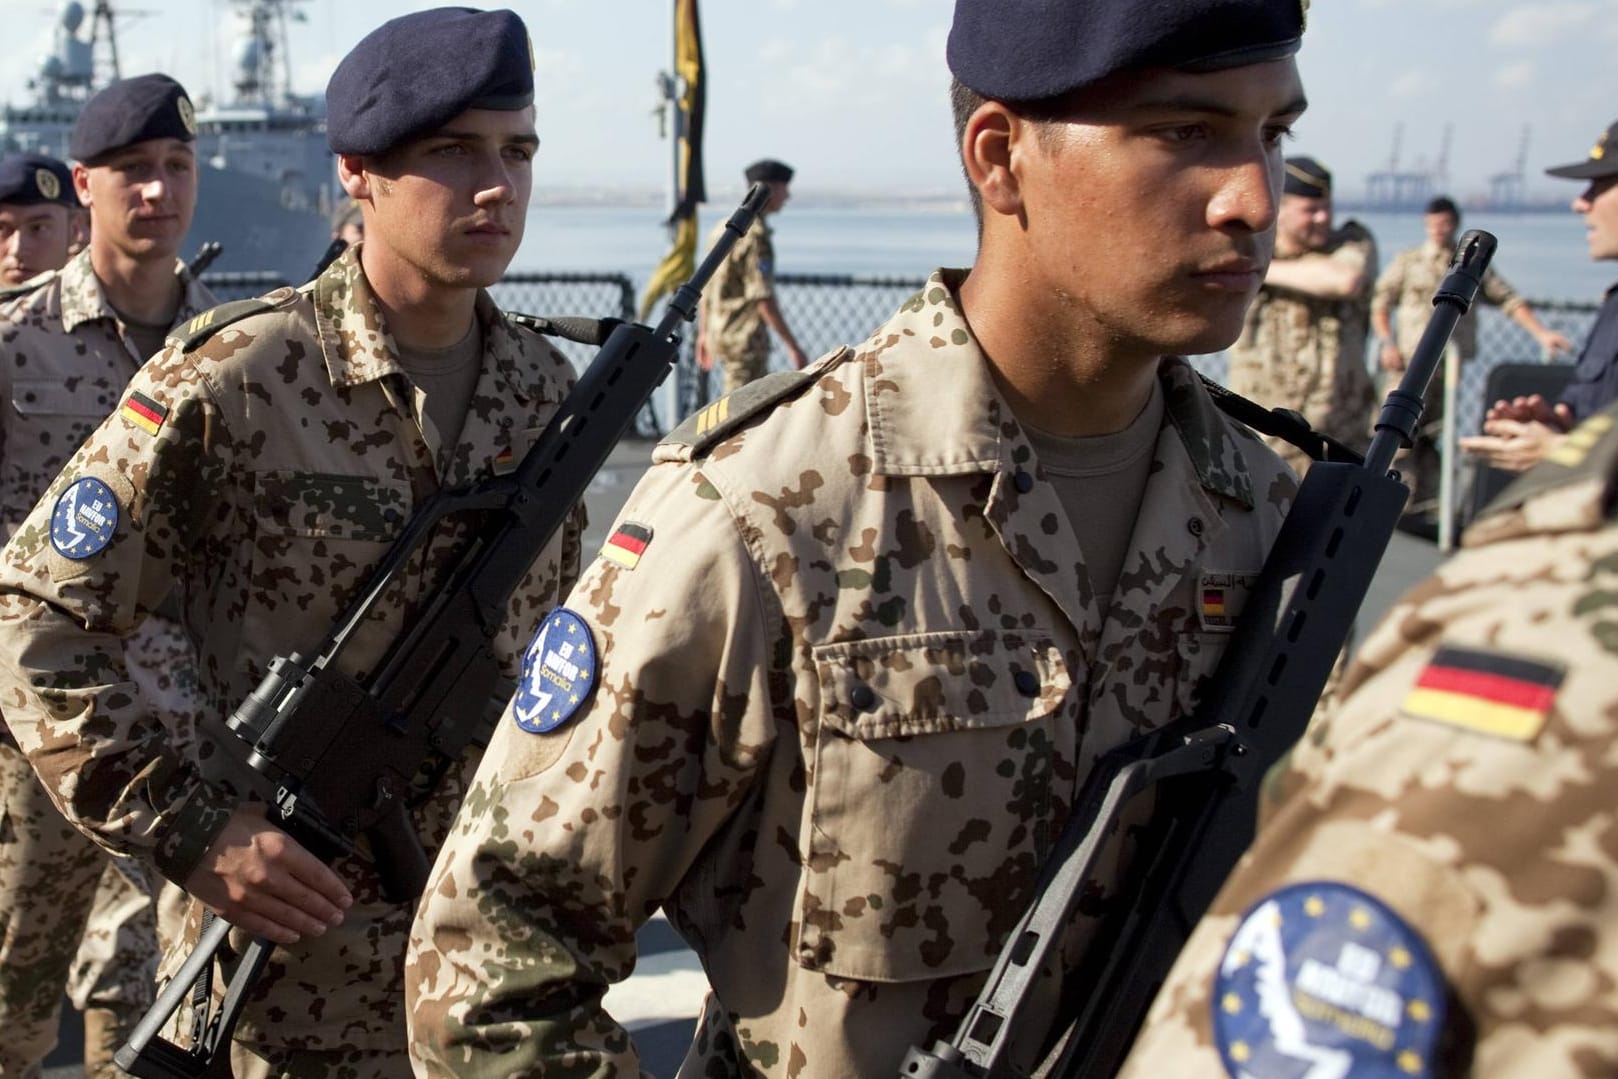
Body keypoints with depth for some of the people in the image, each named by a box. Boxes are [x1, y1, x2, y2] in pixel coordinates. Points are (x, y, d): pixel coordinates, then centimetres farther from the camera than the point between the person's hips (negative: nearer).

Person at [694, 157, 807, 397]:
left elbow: (705, 286, 17)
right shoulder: (755, 235, -17)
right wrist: (792, 346, -21)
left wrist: (704, 333, 24)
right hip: (745, 335, -10)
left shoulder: (724, 227, 12)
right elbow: (762, 298, -22)